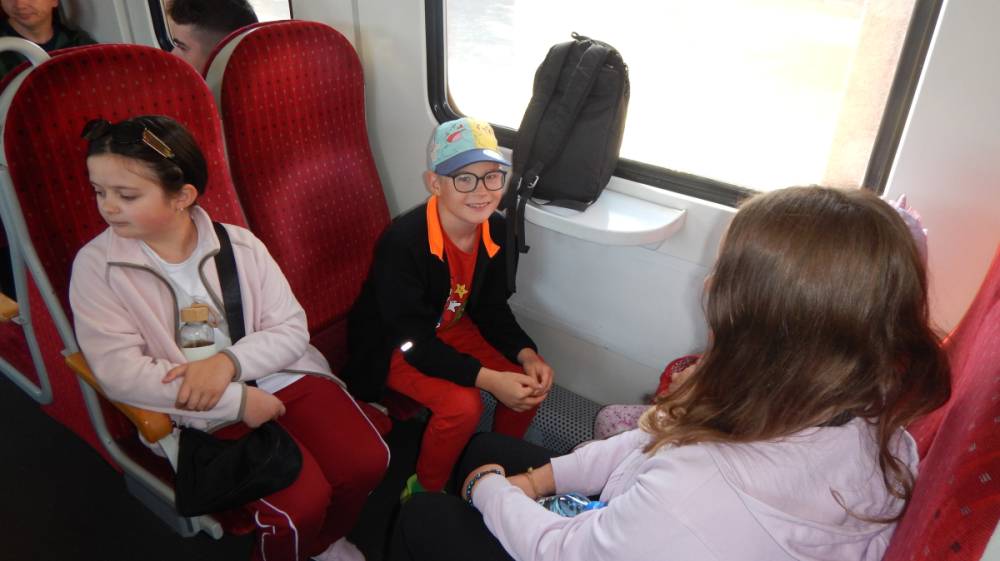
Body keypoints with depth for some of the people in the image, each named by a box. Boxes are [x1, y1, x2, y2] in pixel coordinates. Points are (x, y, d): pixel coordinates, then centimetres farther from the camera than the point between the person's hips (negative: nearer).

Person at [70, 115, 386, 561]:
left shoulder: (239, 244, 1)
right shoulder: (97, 265, -5)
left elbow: (292, 330, -1)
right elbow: (118, 370, -14)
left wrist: (229, 362, -20)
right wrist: (236, 401, -18)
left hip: (282, 375, 3)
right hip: (206, 412, -2)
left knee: (366, 461, -14)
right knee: (301, 501, -22)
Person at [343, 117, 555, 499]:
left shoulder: (495, 229, -13)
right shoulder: (401, 243, -34)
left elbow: (491, 308, -1)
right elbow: (413, 341, -30)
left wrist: (526, 355, -18)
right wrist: (489, 379, -35)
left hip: (450, 326, 6)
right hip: (393, 348, -6)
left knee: (529, 385, -9)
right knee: (463, 405, -28)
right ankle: (425, 491, 2)